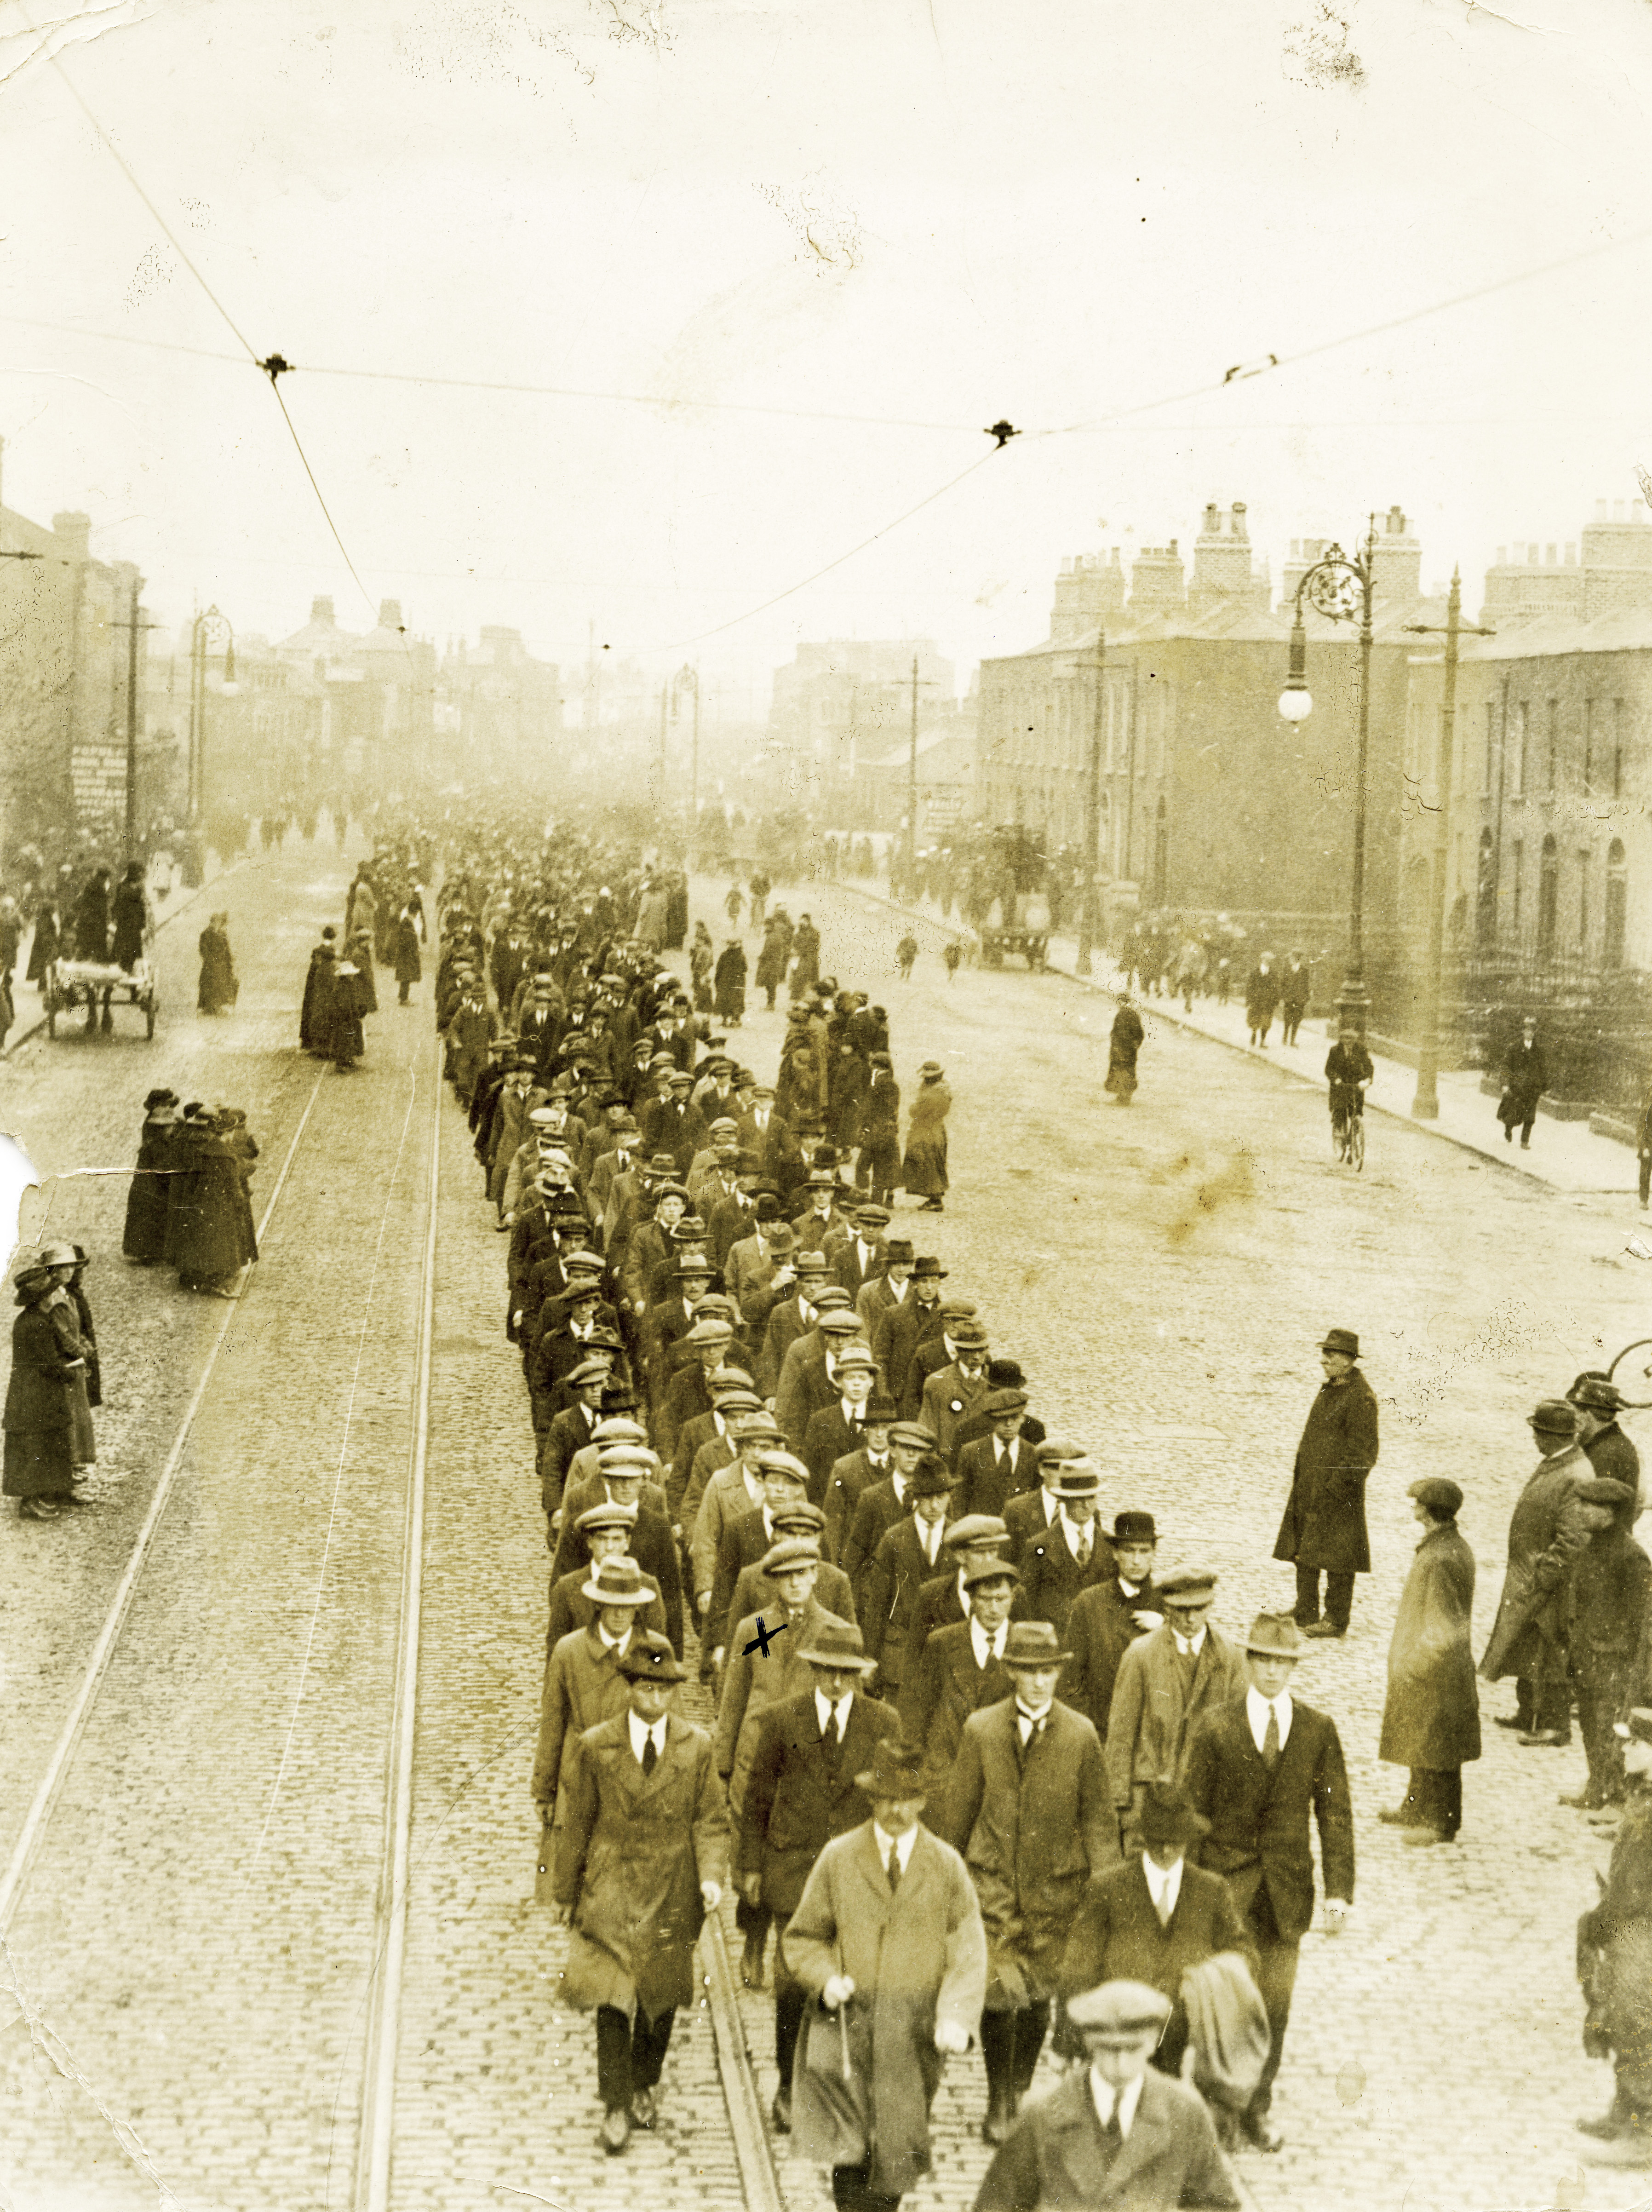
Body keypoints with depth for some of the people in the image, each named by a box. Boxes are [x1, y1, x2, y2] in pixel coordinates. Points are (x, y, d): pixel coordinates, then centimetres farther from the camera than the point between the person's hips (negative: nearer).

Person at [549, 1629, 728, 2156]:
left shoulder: (696, 1746, -2)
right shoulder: (596, 1746, -4)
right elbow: (576, 1822, 3)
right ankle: (616, 2107, -1)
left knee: (660, 1994, 13)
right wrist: (566, 1892, 6)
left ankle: (646, 2083, 35)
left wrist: (712, 1876, -16)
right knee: (612, 1996, -8)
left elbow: (711, 1821, 1)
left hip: (671, 1894, 2)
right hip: (611, 1889, -2)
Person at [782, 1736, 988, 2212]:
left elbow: (968, 1953, 0)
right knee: (849, 2156, -11)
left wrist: (957, 2018, -15)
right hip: (846, 2024, -1)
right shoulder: (838, 1859, 5)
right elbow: (804, 1937, 11)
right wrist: (826, 1978, -10)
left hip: (914, 2032, 1)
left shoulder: (947, 1866, 4)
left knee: (896, 2156, 6)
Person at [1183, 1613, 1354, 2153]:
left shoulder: (1319, 1730, 2)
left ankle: (1257, 2108, 23)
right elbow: (1193, 1808, 1)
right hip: (1225, 1881, -2)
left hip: (1287, 1886, 2)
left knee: (1274, 2003, 8)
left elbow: (1335, 1815, 4)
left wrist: (1339, 1893, -2)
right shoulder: (1216, 1728, -2)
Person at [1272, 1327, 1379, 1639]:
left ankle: (1337, 1621, 3)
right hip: (1309, 1485, 10)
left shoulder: (1360, 1397, -14)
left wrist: (1340, 1484, -18)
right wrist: (1301, 1474, 18)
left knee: (1336, 1555, -4)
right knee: (1303, 1553, 13)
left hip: (1337, 1486, -10)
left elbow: (1364, 1451, -16)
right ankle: (1305, 1614, 22)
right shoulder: (1330, 1389, 15)